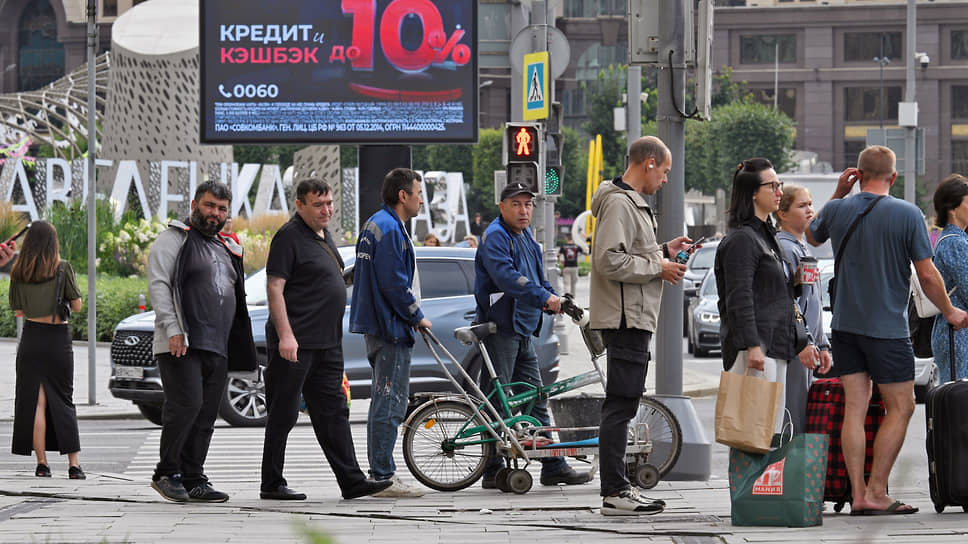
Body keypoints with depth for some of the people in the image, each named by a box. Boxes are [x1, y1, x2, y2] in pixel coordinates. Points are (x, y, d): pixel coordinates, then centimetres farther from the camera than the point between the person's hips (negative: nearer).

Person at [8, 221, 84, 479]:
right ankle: (74, 463, -1)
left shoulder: (18, 272, 1)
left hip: (31, 338, 2)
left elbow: (18, 308, 7)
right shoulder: (62, 268, -7)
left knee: (35, 401, 4)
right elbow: (77, 306, -4)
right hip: (58, 338, -2)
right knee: (63, 400, 5)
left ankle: (42, 463, 1)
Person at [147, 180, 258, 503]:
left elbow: (235, 297, 27)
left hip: (217, 347, 7)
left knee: (206, 415, 4)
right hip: (181, 344, -7)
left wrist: (239, 348, 19)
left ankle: (193, 480, 7)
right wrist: (173, 330, -19)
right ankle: (166, 473, -7)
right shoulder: (174, 239, 0)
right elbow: (158, 285, -10)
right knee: (187, 404, -17)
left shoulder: (226, 248, 23)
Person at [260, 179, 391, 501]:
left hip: (327, 342, 9)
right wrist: (285, 335, -25)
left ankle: (352, 481, 8)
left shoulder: (324, 235, 16)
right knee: (283, 414, -2)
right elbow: (274, 287, -17)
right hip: (296, 343, -9)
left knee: (333, 413, 8)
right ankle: (272, 484, 4)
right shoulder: (290, 236, -11)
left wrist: (335, 338, 24)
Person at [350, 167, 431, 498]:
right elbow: (393, 282, -21)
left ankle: (379, 474, 19)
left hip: (379, 326, 11)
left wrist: (412, 315, 19)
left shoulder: (375, 224, 18)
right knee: (390, 404, -9)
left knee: (384, 402, 15)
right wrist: (417, 316, -11)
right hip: (392, 327, -11)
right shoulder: (389, 228, -16)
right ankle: (383, 477, -9)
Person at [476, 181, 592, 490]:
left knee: (536, 398, 10)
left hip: (524, 331, 9)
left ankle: (553, 466, 13)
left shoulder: (526, 237, 17)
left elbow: (536, 279, 24)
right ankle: (493, 471, 0)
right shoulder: (495, 237, -12)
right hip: (499, 329, -9)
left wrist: (557, 301, 5)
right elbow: (506, 276, -28)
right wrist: (543, 297, -36)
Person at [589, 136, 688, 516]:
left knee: (622, 405, 13)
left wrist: (663, 251, 15)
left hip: (635, 318, 11)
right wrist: (658, 267, -14)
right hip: (625, 318, -11)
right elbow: (610, 260, -23)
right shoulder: (619, 203, -14)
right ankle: (615, 493, -10)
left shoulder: (632, 203, 20)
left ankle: (617, 488, 17)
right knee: (621, 404, -10)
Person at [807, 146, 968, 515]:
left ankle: (858, 494, 2)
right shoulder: (907, 215, -10)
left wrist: (838, 194, 18)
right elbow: (927, 276, -9)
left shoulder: (837, 210, 0)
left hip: (844, 325, 4)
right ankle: (876, 493, -2)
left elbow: (812, 237, 24)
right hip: (887, 328, -4)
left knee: (854, 408, 5)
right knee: (900, 408, 4)